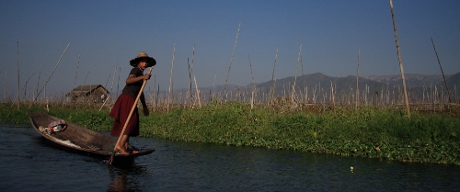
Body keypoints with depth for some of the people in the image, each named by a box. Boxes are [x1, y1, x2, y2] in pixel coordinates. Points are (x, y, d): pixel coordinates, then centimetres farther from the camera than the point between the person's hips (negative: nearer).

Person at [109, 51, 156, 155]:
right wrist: (143, 77, -36)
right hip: (127, 99, -9)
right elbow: (128, 80, -28)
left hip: (131, 100, 9)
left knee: (129, 123, 10)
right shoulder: (135, 70, -7)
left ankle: (126, 147, 14)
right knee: (131, 121, -14)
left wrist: (144, 106, 29)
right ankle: (120, 145, -18)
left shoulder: (140, 74, 22)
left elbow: (140, 92, 27)